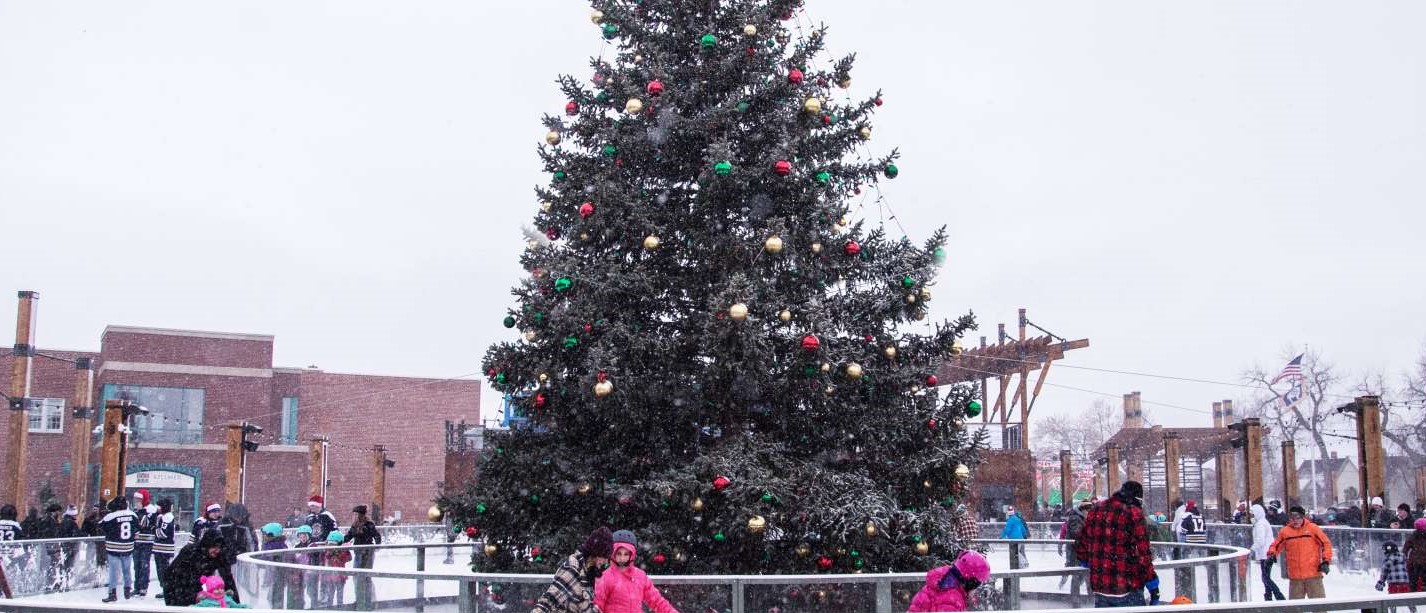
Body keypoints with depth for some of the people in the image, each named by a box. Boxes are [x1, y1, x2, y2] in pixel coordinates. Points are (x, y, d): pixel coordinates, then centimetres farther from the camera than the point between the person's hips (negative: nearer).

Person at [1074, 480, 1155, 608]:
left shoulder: (1096, 510, 8)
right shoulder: (1134, 512, -10)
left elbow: (1080, 545, 14)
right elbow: (1143, 553, -13)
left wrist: (1086, 561, 32)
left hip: (1099, 586, 6)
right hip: (1127, 588, -6)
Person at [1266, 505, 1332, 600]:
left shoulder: (1312, 528, -1)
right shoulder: (1285, 531, 4)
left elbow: (1326, 543, 2)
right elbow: (1276, 545, 13)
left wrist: (1326, 561, -5)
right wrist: (1271, 555, -5)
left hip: (1313, 574, -2)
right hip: (1295, 577, 2)